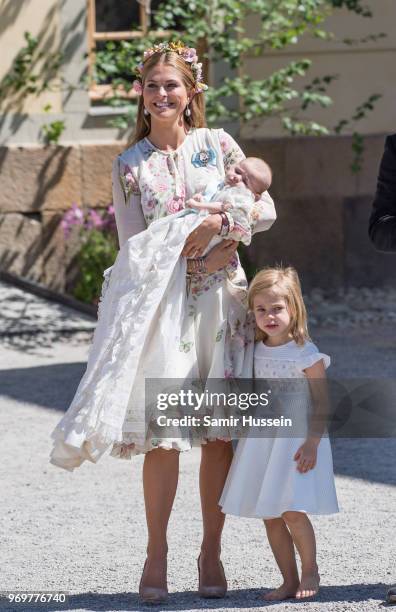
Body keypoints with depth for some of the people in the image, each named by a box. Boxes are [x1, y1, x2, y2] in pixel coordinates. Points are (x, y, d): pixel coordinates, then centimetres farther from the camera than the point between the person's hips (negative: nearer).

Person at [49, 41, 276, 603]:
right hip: (161, 302, -1)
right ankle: (156, 554, 3)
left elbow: (266, 209, 6)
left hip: (220, 301, 1)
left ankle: (211, 552, 10)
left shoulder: (218, 145, 7)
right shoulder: (130, 165, 5)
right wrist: (196, 252, -12)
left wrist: (220, 223, -12)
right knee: (163, 432, -7)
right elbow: (133, 245, 0)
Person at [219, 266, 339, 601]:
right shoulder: (255, 351, 7)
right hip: (262, 440, 6)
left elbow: (322, 403, -10)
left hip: (296, 439, -6)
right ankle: (289, 580, 14)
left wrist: (312, 442, -17)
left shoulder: (306, 354, -10)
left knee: (292, 511, -11)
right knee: (270, 517, 5)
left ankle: (310, 572, 9)